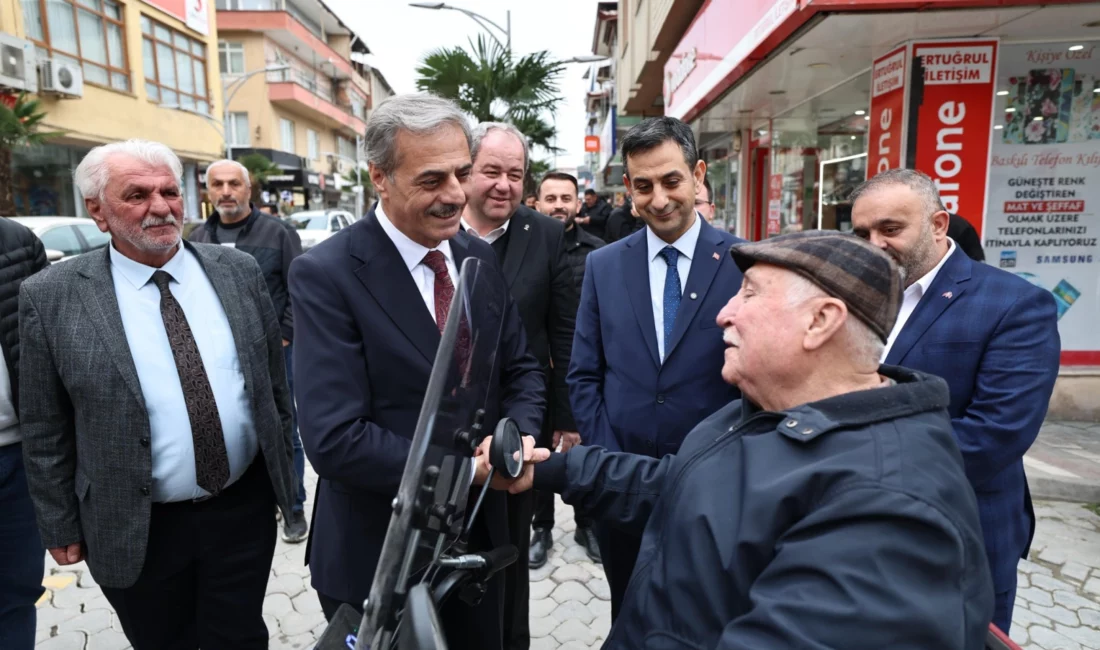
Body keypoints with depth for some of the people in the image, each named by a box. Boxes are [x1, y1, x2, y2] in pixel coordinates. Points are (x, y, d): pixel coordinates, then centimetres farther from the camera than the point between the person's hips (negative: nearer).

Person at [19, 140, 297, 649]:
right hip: (136, 533, -1)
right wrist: (61, 527, 3)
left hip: (245, 511, 2)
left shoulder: (238, 271, -2)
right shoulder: (51, 297, -8)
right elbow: (45, 432, -2)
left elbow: (276, 380, 6)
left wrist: (285, 469, 9)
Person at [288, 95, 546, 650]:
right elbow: (334, 441, -25)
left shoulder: (481, 259, -1)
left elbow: (521, 371, 5)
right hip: (377, 558, -5)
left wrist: (516, 440, -15)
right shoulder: (325, 275, -19)